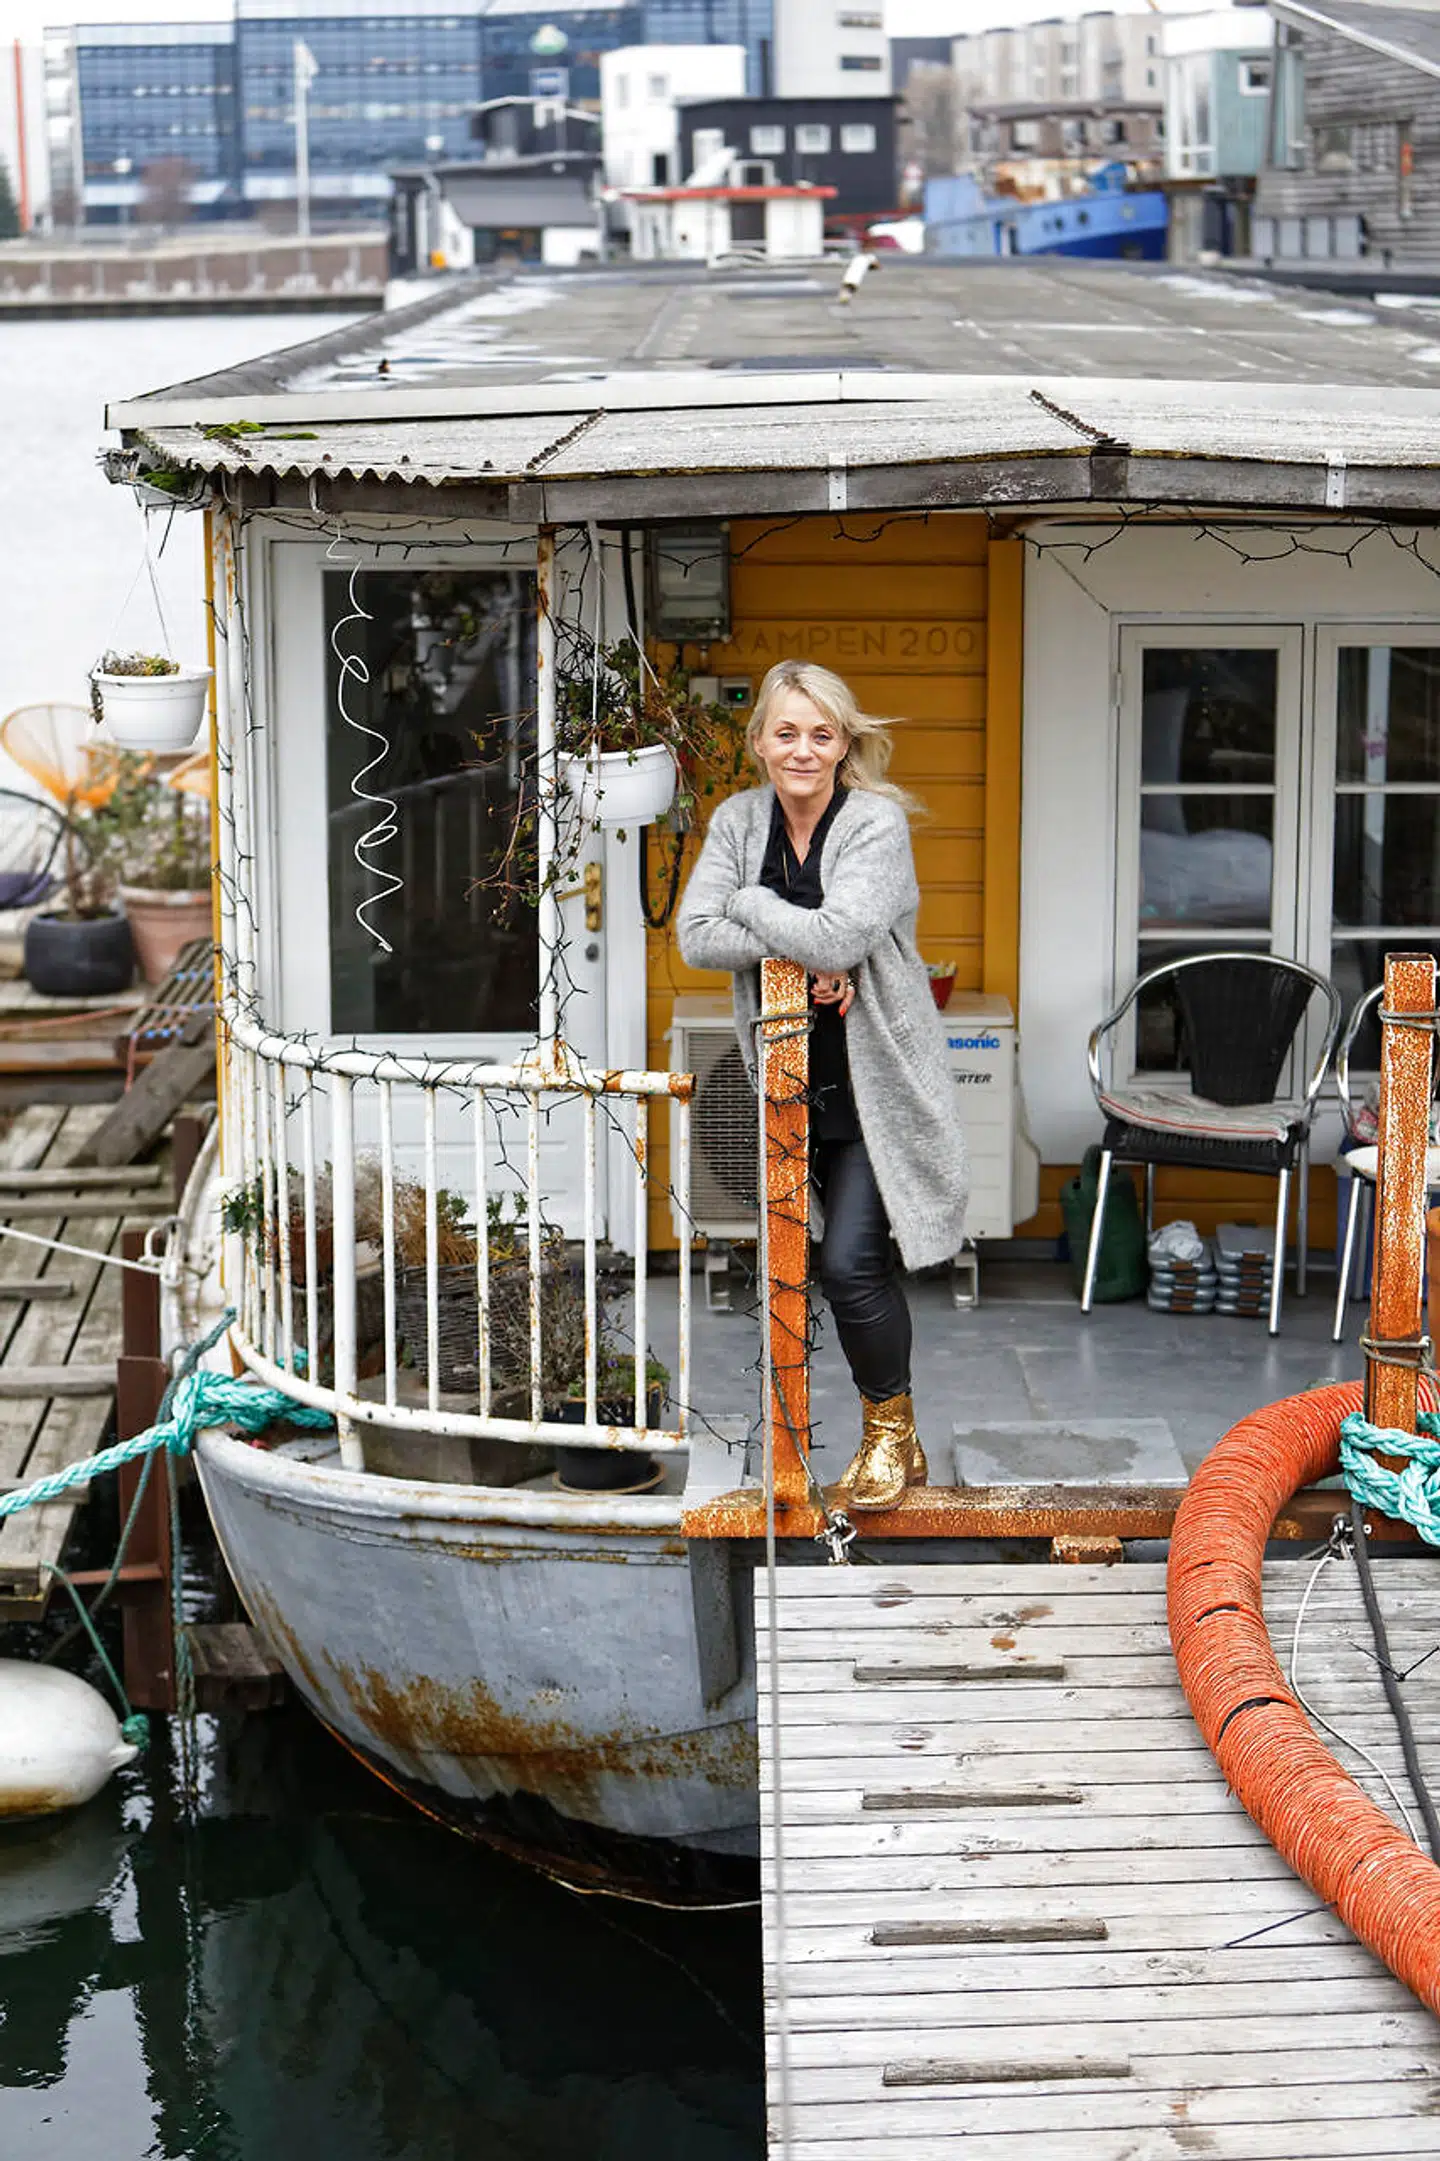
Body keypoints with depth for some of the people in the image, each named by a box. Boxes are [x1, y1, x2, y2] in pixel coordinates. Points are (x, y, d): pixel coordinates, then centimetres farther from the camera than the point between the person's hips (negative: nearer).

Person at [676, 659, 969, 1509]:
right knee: (857, 1263, 13)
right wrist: (803, 952, -18)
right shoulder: (740, 821, 2)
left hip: (877, 1080, -5)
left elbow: (841, 936, -27)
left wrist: (749, 904, -13)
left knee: (850, 1262, -12)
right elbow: (696, 935, -8)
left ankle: (889, 1432, 9)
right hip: (797, 1080, 5)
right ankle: (894, 1442, 27)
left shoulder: (877, 823, -14)